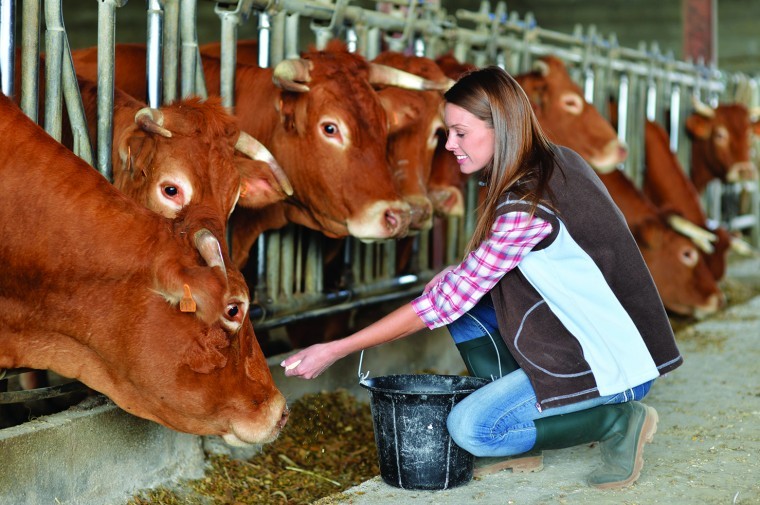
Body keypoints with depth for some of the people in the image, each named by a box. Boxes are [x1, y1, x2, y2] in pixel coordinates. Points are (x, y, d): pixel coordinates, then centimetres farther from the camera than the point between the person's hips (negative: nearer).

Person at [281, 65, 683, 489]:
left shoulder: (527, 206, -25)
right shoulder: (555, 162, 2)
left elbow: (447, 300, -23)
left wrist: (335, 350, -20)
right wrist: (458, 275, -2)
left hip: (615, 363, -9)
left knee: (469, 427, -15)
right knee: (463, 298, 5)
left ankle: (619, 419, -2)